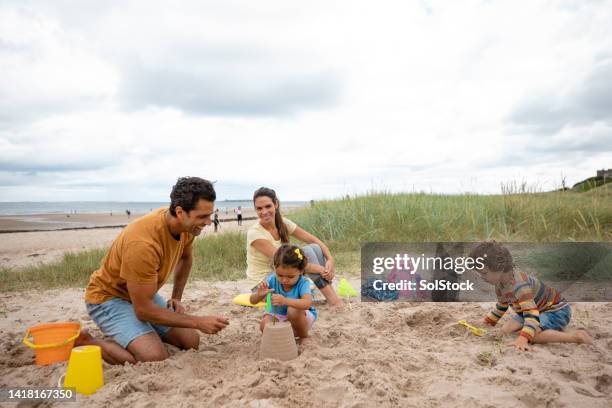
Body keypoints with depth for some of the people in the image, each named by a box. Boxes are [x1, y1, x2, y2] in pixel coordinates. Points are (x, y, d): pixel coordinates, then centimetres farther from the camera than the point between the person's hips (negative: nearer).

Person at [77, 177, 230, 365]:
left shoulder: (187, 225, -11)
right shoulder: (143, 243, -36)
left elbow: (186, 258, 15)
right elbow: (143, 310, -29)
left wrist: (176, 298, 9)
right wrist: (198, 322, -26)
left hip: (143, 295, 7)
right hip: (108, 298, -7)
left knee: (191, 342, -4)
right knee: (155, 358, -25)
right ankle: (86, 342, -4)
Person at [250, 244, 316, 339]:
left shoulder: (303, 283, -26)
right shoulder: (273, 280, -16)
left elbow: (308, 303, -48)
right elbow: (253, 301, -14)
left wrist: (285, 301, -63)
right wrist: (259, 295, -39)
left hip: (302, 318, -3)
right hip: (279, 317, 3)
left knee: (293, 310, -35)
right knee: (264, 325, -27)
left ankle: (304, 337, -7)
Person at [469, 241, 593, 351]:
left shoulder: (519, 285, -35)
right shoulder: (500, 284, -6)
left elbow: (532, 314, -44)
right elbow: (501, 306, 15)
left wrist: (523, 339, -56)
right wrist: (487, 322, 18)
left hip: (557, 310, -10)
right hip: (538, 309, 10)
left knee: (531, 335, -34)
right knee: (506, 330, -3)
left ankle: (576, 336, -20)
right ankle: (553, 331, 8)